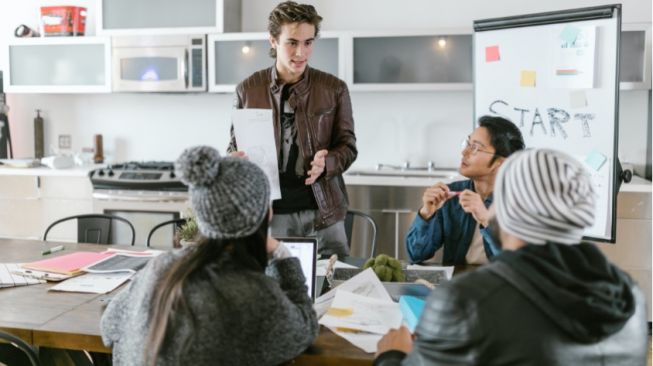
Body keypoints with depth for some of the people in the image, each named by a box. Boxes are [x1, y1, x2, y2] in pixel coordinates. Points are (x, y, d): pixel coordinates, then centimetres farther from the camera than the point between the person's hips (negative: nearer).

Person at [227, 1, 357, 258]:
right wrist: (236, 159, -13)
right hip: (269, 211, 0)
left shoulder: (334, 89, 2)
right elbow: (235, 145, 10)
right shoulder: (248, 89, 3)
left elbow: (348, 145, 5)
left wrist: (326, 163, -16)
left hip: (322, 210, 0)